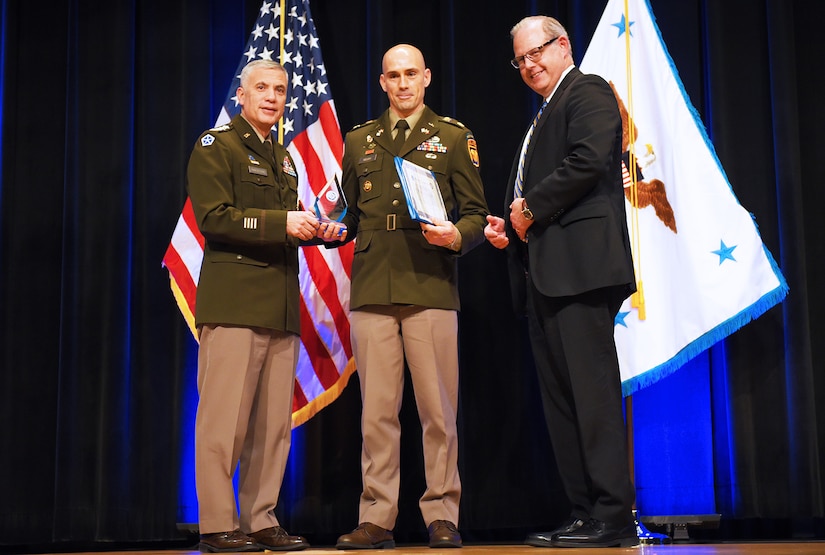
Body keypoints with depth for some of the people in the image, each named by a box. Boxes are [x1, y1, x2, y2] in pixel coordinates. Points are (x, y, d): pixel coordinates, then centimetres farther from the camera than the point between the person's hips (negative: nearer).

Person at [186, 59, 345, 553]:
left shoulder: (283, 158, 26)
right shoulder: (216, 147, 2)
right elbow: (213, 218, -11)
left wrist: (317, 231, 10)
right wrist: (283, 222, -16)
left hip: (281, 304, 7)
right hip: (234, 303, -7)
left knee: (275, 422, 6)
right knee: (225, 417, -7)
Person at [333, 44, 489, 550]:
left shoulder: (454, 137, 11)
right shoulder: (360, 141, 19)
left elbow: (476, 214, 7)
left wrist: (457, 236, -13)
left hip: (431, 289, -2)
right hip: (372, 293, 2)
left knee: (438, 409, -1)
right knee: (377, 411, 1)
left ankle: (442, 517, 7)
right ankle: (377, 518, 7)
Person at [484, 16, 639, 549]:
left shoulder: (588, 91, 2)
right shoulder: (542, 118, 29)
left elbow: (589, 161, -16)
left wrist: (531, 207, -9)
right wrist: (509, 227, 9)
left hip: (579, 264, -10)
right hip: (543, 273, 10)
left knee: (592, 391, -12)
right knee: (560, 397, 7)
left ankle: (613, 518, -10)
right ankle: (584, 513, 10)